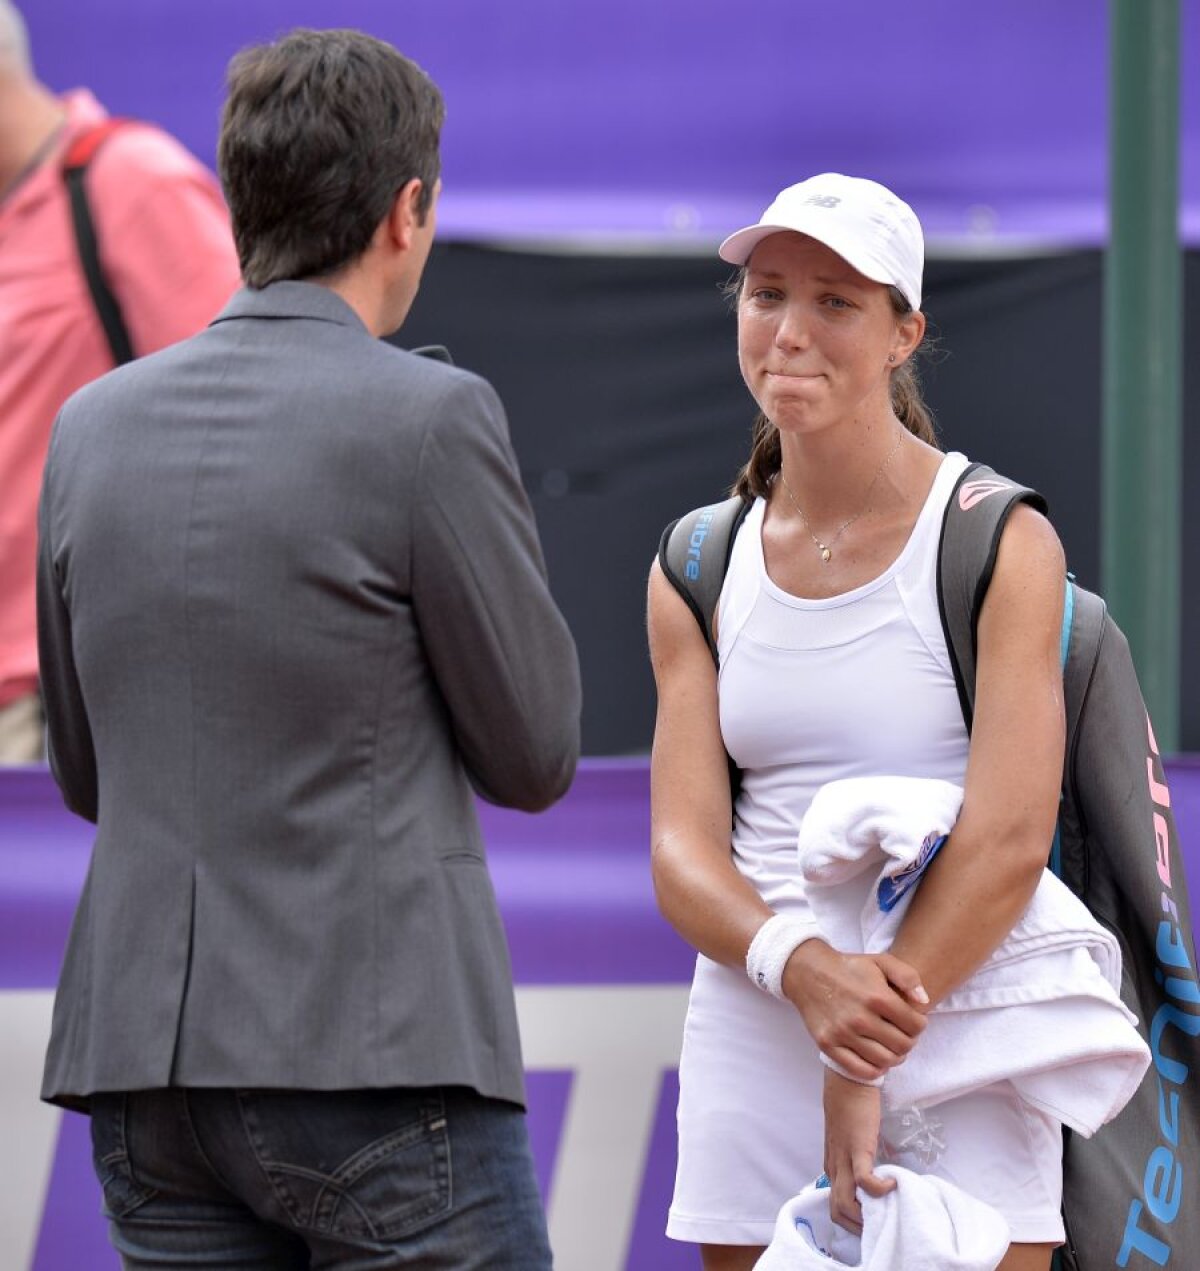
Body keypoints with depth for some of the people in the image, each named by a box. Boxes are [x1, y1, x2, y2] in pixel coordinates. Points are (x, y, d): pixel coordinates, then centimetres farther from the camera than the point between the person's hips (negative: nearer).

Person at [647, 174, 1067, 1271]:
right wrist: (802, 969, -19)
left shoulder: (998, 544, -4)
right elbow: (683, 851, 2)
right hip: (752, 1046, 4)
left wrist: (867, 1069, -16)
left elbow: (1009, 841, -12)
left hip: (957, 1045, -4)